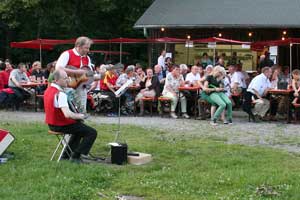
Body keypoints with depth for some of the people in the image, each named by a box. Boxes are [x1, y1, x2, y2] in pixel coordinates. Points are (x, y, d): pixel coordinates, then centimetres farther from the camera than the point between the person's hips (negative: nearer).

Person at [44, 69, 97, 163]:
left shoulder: (48, 90, 5)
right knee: (92, 133, -6)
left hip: (52, 124, 10)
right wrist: (80, 116, -15)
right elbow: (67, 114, -34)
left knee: (79, 126, 34)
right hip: (61, 125, -10)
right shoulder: (60, 94, -25)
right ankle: (75, 156, -3)